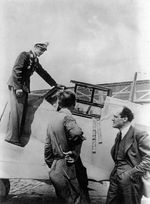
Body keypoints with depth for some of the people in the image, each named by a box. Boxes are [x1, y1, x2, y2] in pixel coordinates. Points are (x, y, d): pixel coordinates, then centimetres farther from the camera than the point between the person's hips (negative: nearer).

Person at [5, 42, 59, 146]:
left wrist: (55, 84, 31)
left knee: (22, 111, 4)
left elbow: (43, 73, 28)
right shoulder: (24, 55, -7)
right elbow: (16, 70, -15)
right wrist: (18, 88, -21)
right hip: (16, 86, -8)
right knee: (16, 111, -11)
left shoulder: (35, 61, 19)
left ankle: (18, 135, 9)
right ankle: (12, 137, -7)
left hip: (24, 88, 8)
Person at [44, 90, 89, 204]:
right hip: (65, 169, -8)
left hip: (54, 170, 8)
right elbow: (77, 134, -31)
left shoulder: (53, 119, 13)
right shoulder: (67, 116, -12)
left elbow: (48, 147, 17)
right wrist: (74, 155, -15)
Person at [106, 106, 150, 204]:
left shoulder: (140, 135, -12)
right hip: (115, 179, 7)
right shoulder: (119, 135, 13)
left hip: (130, 182, -7)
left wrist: (130, 174, -18)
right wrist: (115, 173, 7)